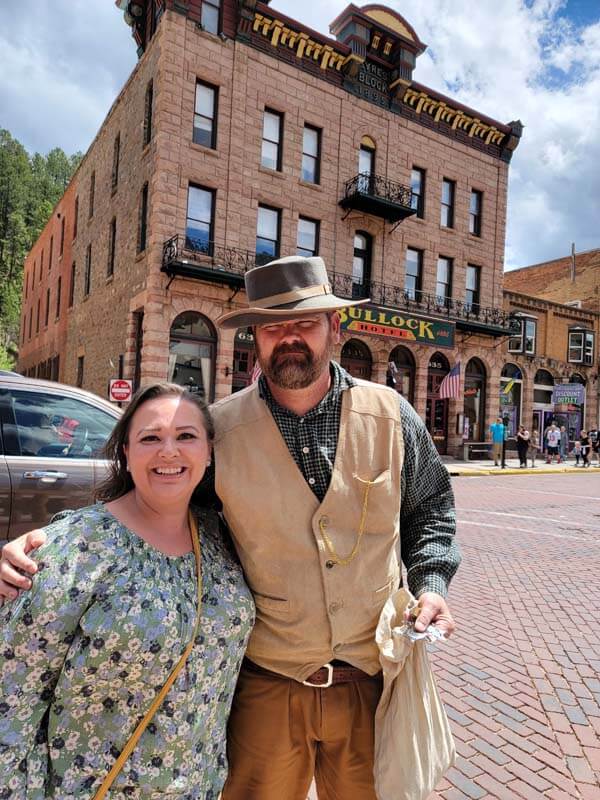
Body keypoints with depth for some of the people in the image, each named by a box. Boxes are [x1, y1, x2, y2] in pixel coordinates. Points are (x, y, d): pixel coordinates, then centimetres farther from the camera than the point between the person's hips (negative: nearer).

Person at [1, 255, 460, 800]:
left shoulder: (391, 416, -6)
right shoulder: (218, 429, -11)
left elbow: (430, 509, 9)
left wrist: (430, 583, -4)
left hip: (372, 680, 2)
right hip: (267, 687, -1)